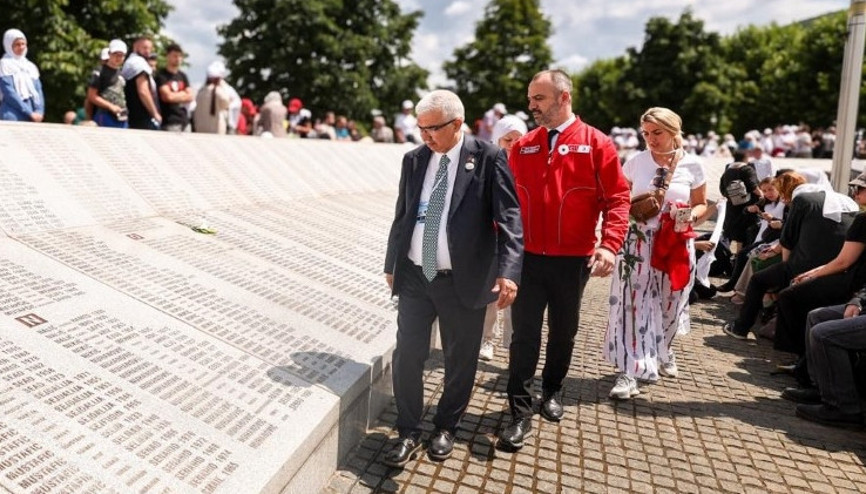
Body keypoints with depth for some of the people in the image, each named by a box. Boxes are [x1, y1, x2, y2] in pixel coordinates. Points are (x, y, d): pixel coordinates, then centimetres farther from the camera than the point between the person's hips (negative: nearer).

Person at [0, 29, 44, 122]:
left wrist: (39, 111, -6)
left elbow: (38, 91, 12)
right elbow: (9, 93, -8)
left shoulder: (31, 66, 18)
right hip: (13, 114, -5)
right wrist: (29, 113, -14)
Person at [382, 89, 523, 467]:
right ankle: (408, 433, 23)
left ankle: (445, 428, 33)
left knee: (460, 360, 10)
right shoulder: (414, 159, 7)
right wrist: (392, 264, 18)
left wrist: (507, 271, -24)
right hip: (414, 277, 4)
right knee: (407, 355, 5)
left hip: (463, 281, -3)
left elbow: (509, 219, -13)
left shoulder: (488, 158, -7)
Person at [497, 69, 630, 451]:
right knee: (524, 334, 0)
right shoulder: (522, 146, 6)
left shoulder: (596, 144, -3)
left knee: (563, 332, 15)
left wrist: (609, 245, -17)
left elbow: (617, 198, -6)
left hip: (573, 261, -1)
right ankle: (520, 413, 10)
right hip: (527, 257, 1)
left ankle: (552, 392, 38)